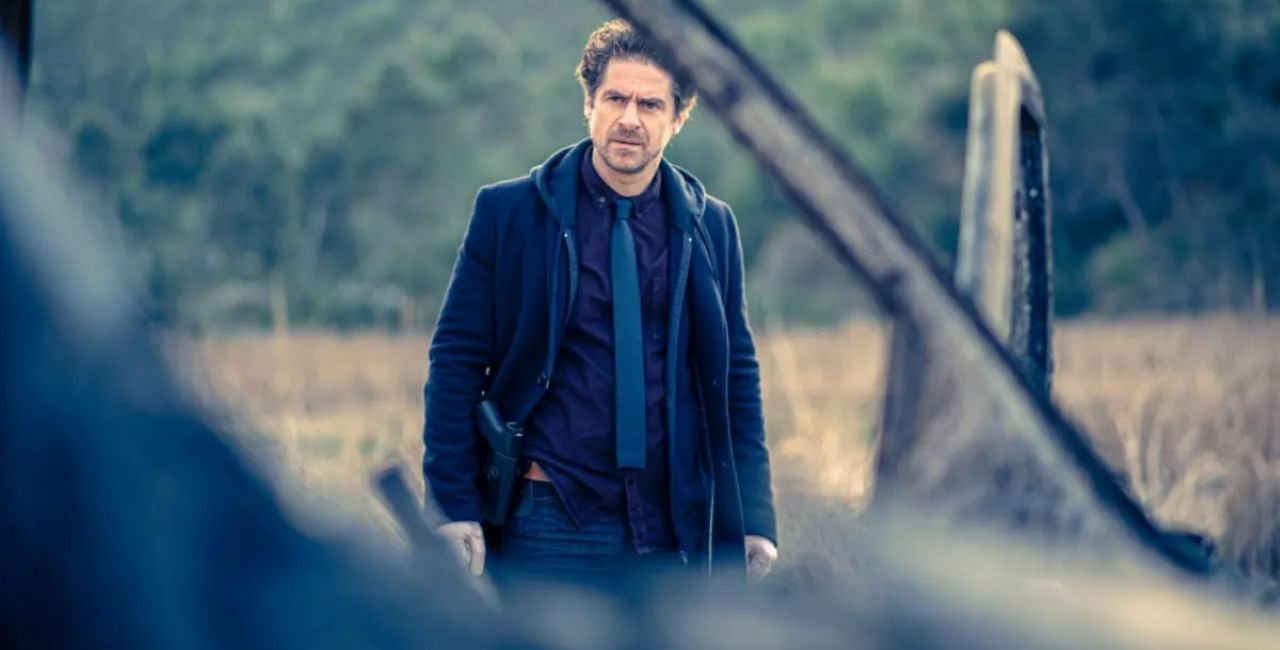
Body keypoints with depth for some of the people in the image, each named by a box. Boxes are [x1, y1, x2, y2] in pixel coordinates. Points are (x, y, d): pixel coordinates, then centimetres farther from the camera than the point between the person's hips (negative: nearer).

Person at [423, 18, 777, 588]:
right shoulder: (508, 212, -2)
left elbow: (737, 376, 10)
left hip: (677, 526, 3)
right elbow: (457, 362, -1)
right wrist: (455, 509, -9)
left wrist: (755, 518, 3)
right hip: (548, 525, -2)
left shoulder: (711, 225, 6)